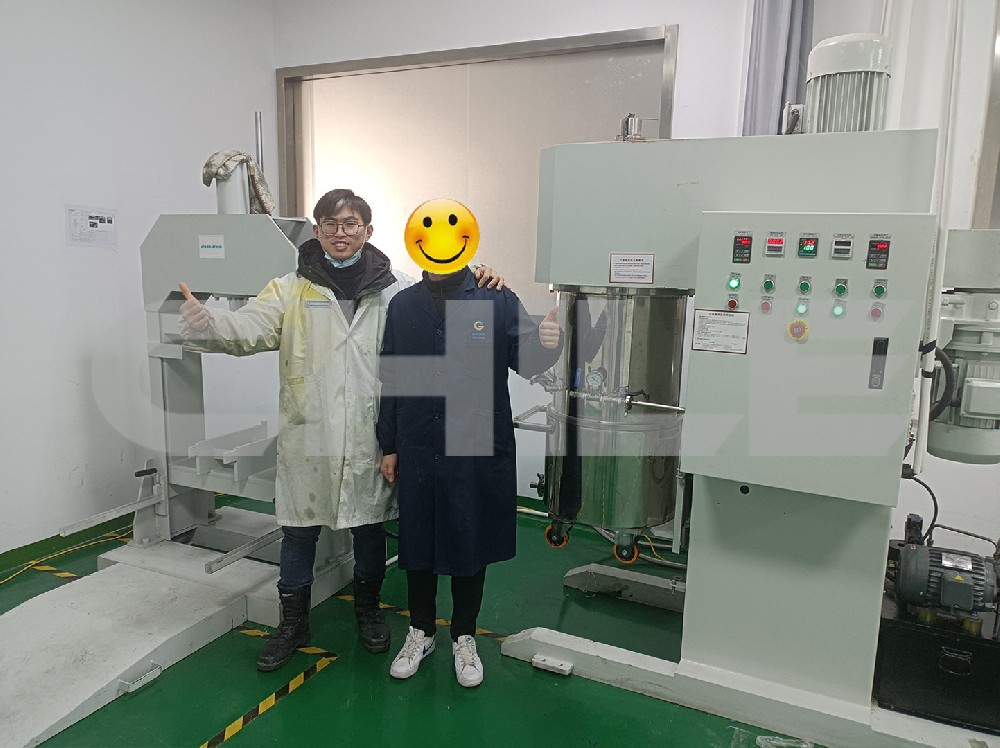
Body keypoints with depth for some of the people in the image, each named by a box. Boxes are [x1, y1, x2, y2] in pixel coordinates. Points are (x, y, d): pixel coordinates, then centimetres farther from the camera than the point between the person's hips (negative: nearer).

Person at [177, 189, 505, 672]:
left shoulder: (398, 291, 2)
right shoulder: (291, 291, 0)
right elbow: (247, 328, -14)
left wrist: (480, 291, -15)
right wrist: (202, 320, -35)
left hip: (370, 438, 0)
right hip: (307, 437, 0)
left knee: (370, 530, 17)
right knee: (297, 533, 13)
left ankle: (369, 610, 42)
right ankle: (293, 623, 36)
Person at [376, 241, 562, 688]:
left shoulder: (498, 300, -3)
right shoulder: (403, 306, 6)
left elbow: (523, 360, -8)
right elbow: (389, 379, 9)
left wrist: (544, 344, -32)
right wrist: (388, 446, 8)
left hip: (477, 450, -2)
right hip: (417, 451, 2)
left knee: (470, 545, 11)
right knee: (416, 543, 14)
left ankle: (464, 638, 33)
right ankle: (421, 631, 37)